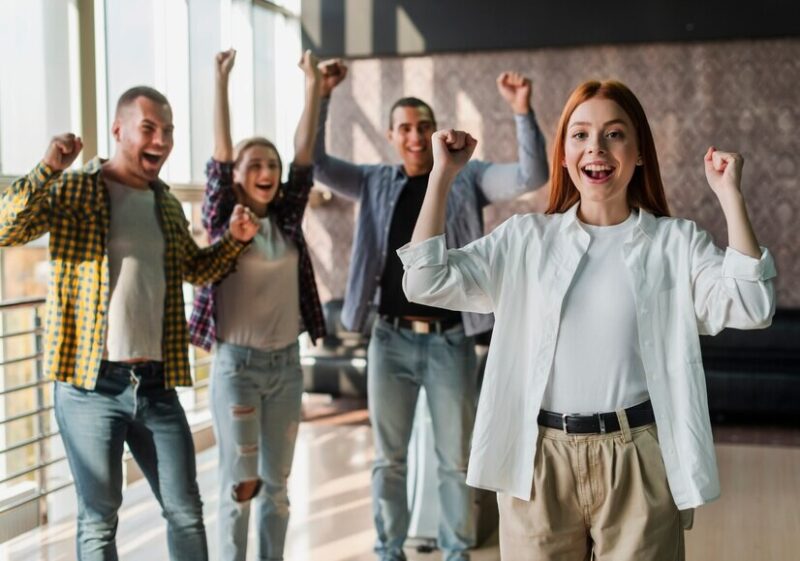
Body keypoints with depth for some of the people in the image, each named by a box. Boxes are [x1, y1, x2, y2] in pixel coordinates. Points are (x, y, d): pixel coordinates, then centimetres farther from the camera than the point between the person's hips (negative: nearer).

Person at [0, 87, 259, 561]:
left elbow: (195, 268, 26)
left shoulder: (168, 205, 12)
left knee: (186, 511, 12)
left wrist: (234, 240, 9)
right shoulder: (73, 190, -4)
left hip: (158, 384, 5)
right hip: (91, 385, -5)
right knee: (99, 519, 6)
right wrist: (49, 168, -28)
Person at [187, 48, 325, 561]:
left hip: (286, 362, 4)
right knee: (239, 483, 2)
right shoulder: (223, 221, -3)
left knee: (277, 482, 12)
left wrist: (313, 87, -6)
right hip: (237, 364, -4)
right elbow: (220, 154, -13)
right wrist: (223, 82, -18)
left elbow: (305, 154, -1)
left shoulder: (287, 221, 5)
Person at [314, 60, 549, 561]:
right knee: (389, 459, 12)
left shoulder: (468, 178, 1)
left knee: (457, 460, 9)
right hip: (390, 339, 2)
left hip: (450, 340, -1)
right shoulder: (375, 183, 6)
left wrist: (523, 112, -25)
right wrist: (320, 97, -11)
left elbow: (531, 177, -11)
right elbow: (316, 163, -1)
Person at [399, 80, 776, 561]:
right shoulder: (526, 238, 6)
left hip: (637, 462, -1)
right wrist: (443, 175, -3)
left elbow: (750, 307, -12)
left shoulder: (677, 242, 2)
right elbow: (427, 282, -1)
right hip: (538, 461, 2)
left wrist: (730, 196, -14)